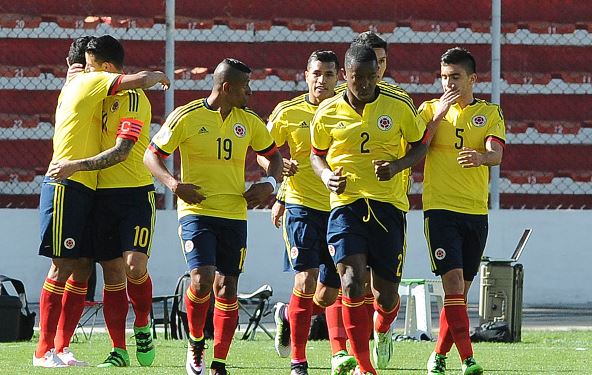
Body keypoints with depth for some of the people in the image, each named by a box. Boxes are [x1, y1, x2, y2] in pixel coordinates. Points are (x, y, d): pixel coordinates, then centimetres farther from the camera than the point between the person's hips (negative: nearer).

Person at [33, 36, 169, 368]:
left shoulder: (74, 88, 21)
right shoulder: (88, 82, -6)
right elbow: (140, 79, -14)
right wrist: (159, 76, 6)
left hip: (83, 190, 9)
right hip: (67, 187, -9)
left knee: (83, 269, 6)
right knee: (63, 267, -9)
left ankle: (62, 347, 8)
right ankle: (44, 350, -8)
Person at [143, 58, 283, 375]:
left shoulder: (249, 122, 8)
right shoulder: (186, 117, -5)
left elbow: (273, 156, 21)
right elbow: (152, 155, 1)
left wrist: (269, 183, 1)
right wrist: (173, 184, -15)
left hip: (235, 215, 4)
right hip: (196, 210, -4)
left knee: (227, 288, 1)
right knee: (202, 279, -19)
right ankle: (196, 343, 7)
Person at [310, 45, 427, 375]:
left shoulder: (399, 107, -1)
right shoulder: (328, 113, 2)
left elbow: (420, 146, 10)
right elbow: (317, 154, 15)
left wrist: (397, 166, -10)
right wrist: (327, 176, -7)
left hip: (389, 205, 0)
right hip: (346, 203, 0)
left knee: (386, 292, 3)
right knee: (352, 281, -17)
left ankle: (382, 330, 41)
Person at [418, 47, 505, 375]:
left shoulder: (490, 114, 7)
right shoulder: (430, 109, 8)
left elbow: (496, 153, -9)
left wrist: (481, 157, -32)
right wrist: (440, 114, -11)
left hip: (476, 212, 2)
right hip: (440, 209, -2)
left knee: (460, 289, 8)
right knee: (453, 282, -15)